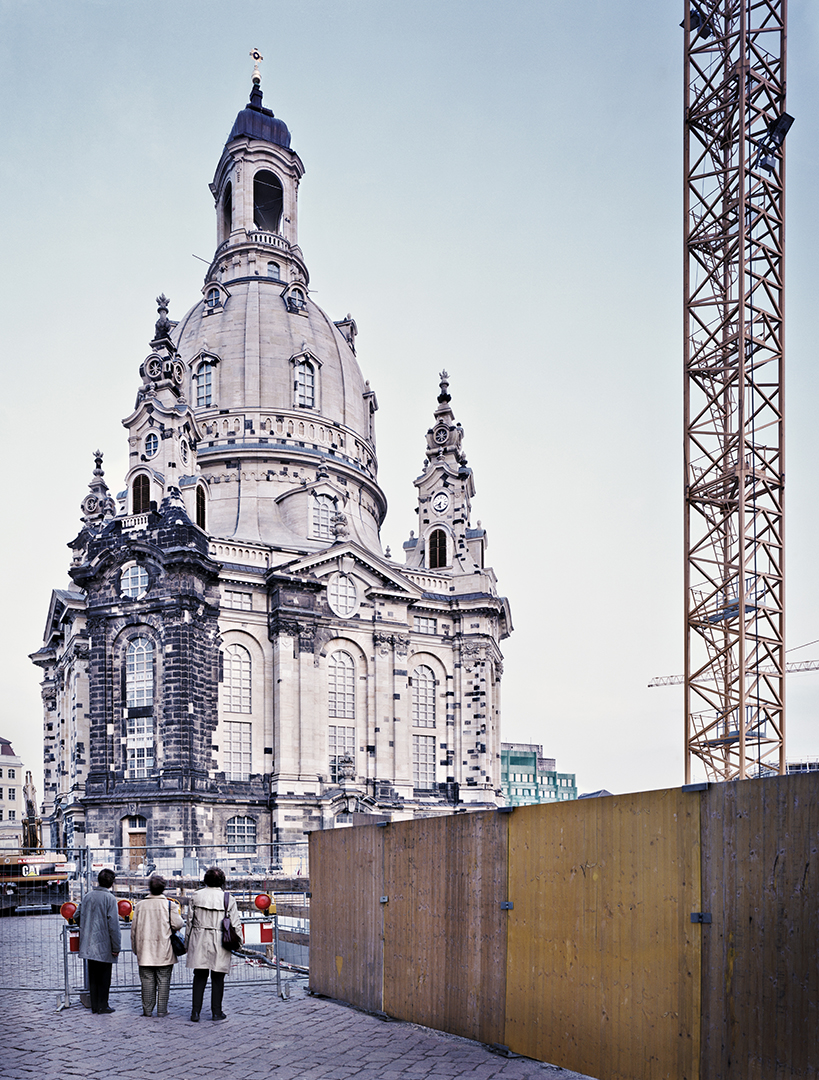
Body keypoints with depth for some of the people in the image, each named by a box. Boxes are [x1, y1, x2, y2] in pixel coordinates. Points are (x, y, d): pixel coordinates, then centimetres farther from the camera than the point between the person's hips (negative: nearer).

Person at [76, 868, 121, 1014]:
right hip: (104, 945, -5)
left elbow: (77, 916, 12)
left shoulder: (87, 896, 5)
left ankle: (94, 1006, 17)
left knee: (93, 975, 13)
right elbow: (113, 925, -15)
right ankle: (103, 1005, 7)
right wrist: (116, 947, -11)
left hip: (88, 945, 5)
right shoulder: (109, 898, -12)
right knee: (104, 975, 5)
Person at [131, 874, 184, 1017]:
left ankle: (147, 1009, 10)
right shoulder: (169, 905, -7)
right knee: (163, 981, 5)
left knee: (147, 981, 8)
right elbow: (177, 924, -13)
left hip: (145, 951, 2)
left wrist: (135, 947, 16)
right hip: (164, 952, -2)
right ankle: (162, 1010, 7)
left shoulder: (140, 905, 1)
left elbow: (134, 928, 6)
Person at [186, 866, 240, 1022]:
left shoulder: (196, 896, 0)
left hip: (199, 942, 1)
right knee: (217, 978, 8)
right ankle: (216, 1012, 13)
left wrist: (188, 941, 11)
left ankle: (195, 1012, 7)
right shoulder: (228, 899, -4)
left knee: (199, 977, 9)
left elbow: (189, 921, 4)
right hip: (219, 944, -1)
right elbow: (235, 925, -3)